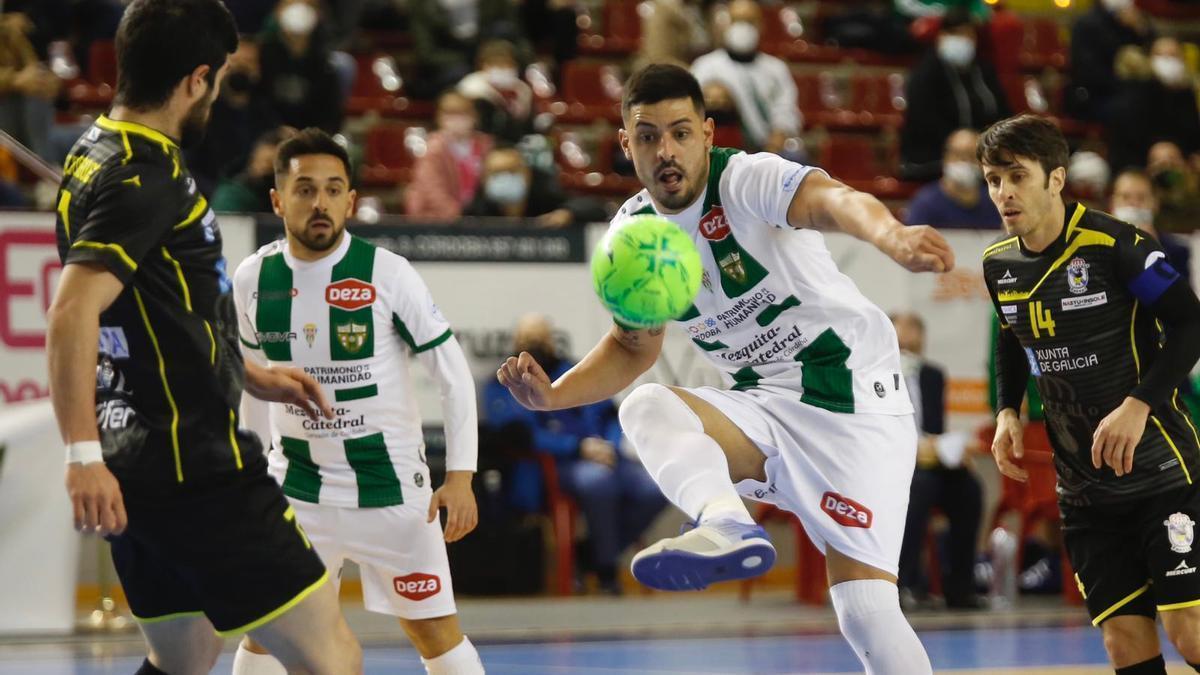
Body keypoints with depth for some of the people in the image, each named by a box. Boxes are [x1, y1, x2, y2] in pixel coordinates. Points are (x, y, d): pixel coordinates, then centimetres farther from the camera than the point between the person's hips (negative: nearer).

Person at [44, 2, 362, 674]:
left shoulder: (95, 158, 15)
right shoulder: (143, 178, -16)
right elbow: (72, 314, -27)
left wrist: (249, 375, 27)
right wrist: (84, 454, -31)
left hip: (139, 467, 10)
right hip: (198, 467, -10)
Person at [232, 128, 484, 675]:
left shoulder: (387, 274, -14)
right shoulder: (253, 279, -4)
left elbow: (453, 374, -9)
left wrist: (460, 475, -16)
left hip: (390, 485, -3)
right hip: (296, 485, 3)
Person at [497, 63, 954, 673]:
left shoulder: (746, 178, -17)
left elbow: (830, 200, -39)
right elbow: (635, 345, 20)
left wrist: (892, 237, -62)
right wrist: (552, 396, 3)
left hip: (854, 398, -6)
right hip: (764, 409, 6)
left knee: (865, 607, -16)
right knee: (646, 408, -23)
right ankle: (726, 527, -48)